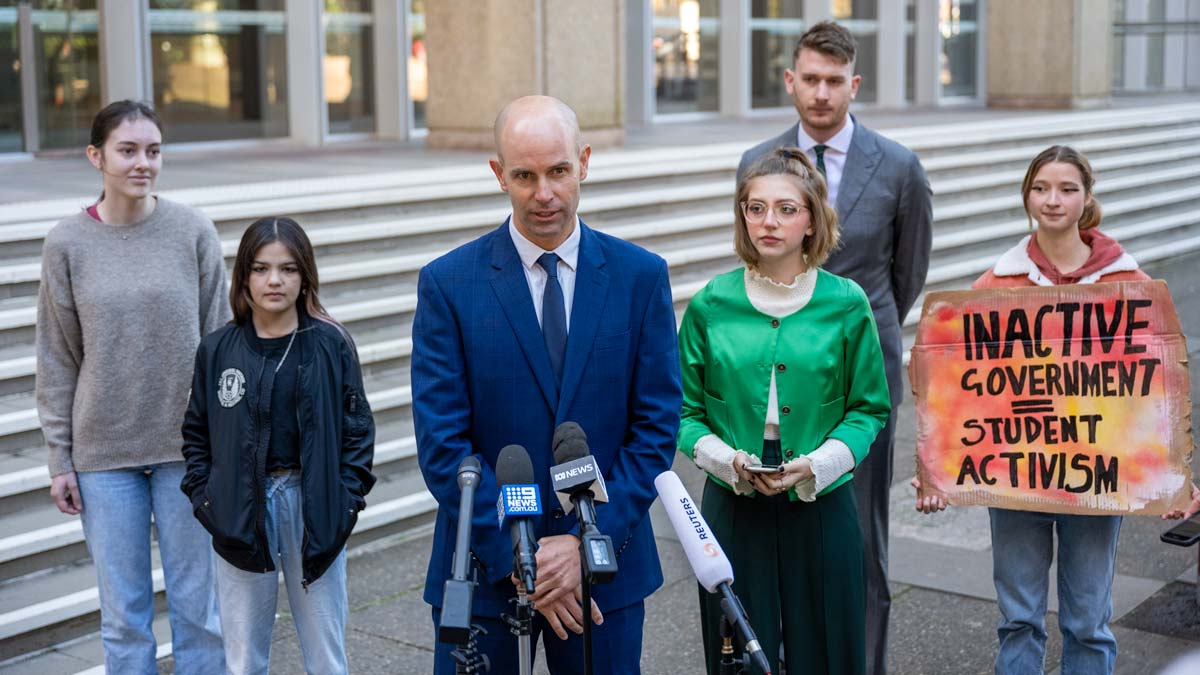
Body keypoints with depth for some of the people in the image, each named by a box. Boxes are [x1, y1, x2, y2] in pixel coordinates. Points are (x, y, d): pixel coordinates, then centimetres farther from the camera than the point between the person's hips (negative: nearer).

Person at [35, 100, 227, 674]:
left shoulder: (193, 231, -2)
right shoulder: (66, 244, -1)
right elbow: (57, 361, 3)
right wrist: (60, 460, 2)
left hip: (187, 447, 0)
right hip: (103, 454, 0)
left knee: (197, 603, 7)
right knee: (123, 613, 7)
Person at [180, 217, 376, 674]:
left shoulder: (331, 345, -3)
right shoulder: (217, 350, 1)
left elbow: (357, 430, 1)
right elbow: (196, 434, 8)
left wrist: (346, 500, -7)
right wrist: (206, 499, -2)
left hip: (314, 509, -1)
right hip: (241, 512, 1)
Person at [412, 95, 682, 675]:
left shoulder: (641, 276, -1)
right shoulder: (448, 284, -5)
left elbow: (657, 424, -2)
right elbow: (442, 444, -8)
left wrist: (590, 540, -11)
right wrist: (517, 559, -13)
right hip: (484, 566, -1)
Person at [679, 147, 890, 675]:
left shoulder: (846, 304, -2)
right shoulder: (710, 306, -1)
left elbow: (869, 408, 3)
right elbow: (686, 410, 5)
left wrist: (817, 464, -12)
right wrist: (727, 459, -13)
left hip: (822, 507, 0)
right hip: (733, 508, 0)